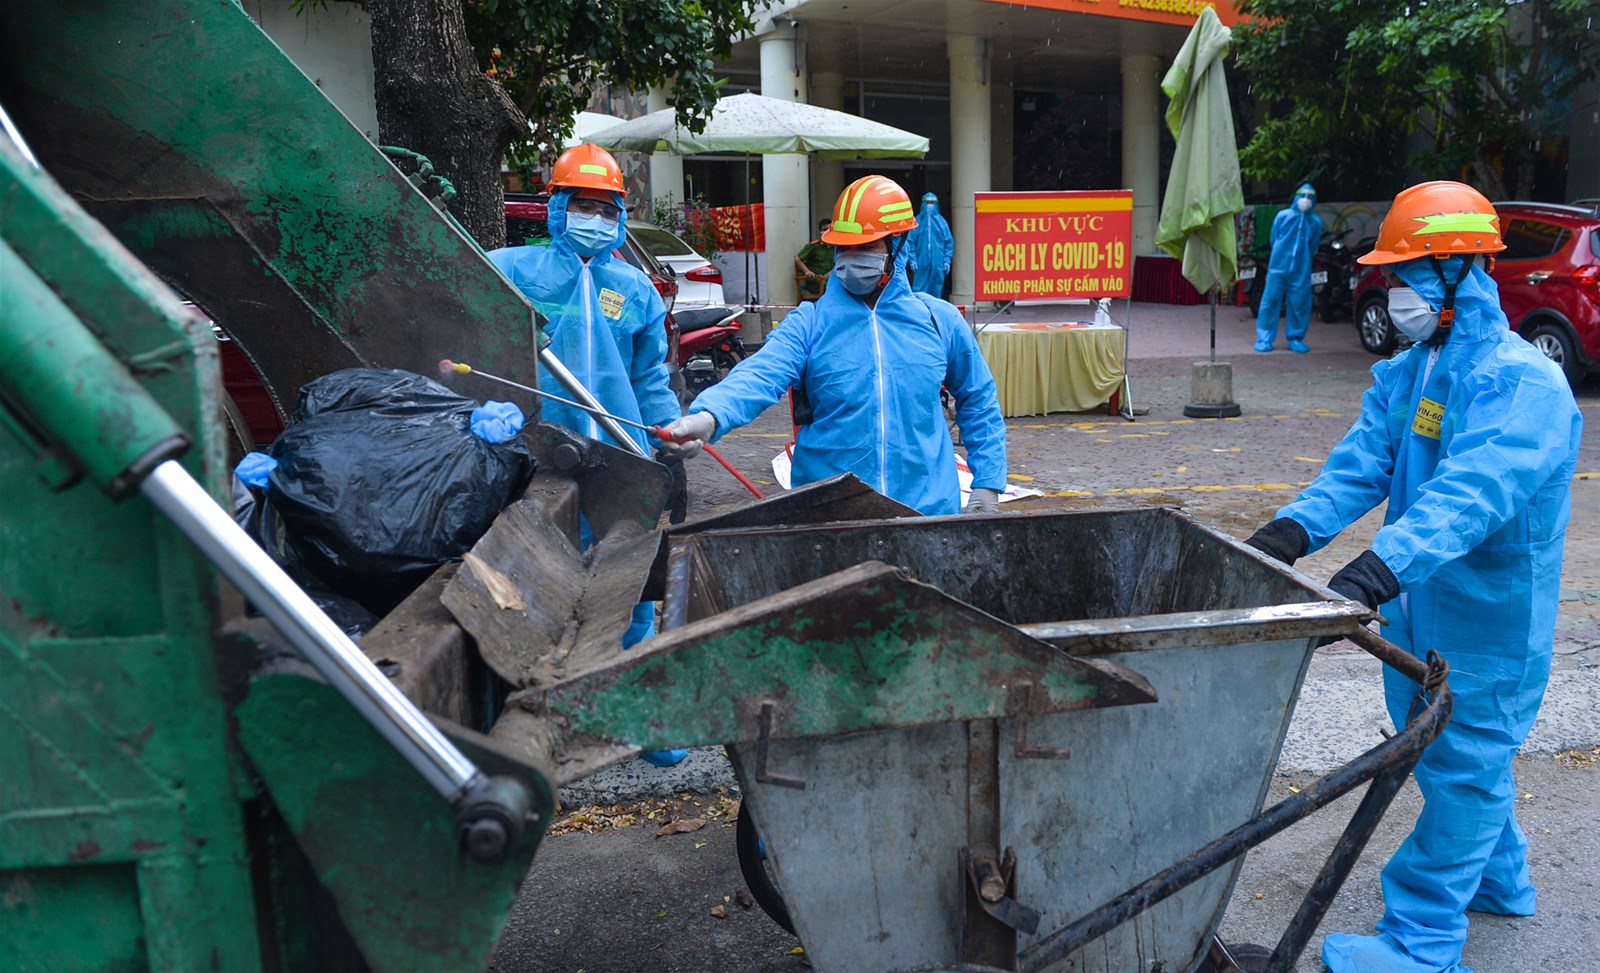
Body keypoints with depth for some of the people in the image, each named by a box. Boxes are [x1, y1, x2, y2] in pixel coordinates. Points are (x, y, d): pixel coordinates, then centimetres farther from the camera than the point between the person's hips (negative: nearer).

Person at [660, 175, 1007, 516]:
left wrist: (987, 484, 8)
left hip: (928, 507, 1)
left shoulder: (940, 321, 5)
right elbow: (760, 377, -20)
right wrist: (709, 416, -40)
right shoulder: (809, 322, -2)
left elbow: (979, 403, 15)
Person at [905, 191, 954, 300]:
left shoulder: (941, 221, 8)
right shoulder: (918, 221, 5)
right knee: (919, 291, -5)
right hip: (921, 263, -1)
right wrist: (912, 260, -7)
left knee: (936, 291, 4)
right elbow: (911, 241, 2)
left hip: (937, 263, 1)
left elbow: (949, 242, 6)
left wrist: (947, 260, -2)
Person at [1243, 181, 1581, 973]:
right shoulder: (1408, 374, 5)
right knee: (1442, 751, 23)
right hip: (1419, 608, 8)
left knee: (1460, 769, 2)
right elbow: (1360, 466, -2)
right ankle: (1497, 879, 46)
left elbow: (1469, 496, -35)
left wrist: (1373, 572, -47)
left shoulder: (1523, 382, -22)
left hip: (1488, 618, -8)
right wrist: (1291, 531, -18)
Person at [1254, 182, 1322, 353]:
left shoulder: (1315, 222, 6)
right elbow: (1274, 239, 9)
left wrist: (1300, 257, 15)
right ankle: (1264, 339, 2)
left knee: (1300, 304, 2)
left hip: (1301, 269, 2)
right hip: (1278, 266, -2)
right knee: (1270, 301, -3)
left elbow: (1313, 246, 15)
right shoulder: (1283, 216, 1)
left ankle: (1295, 339, 14)